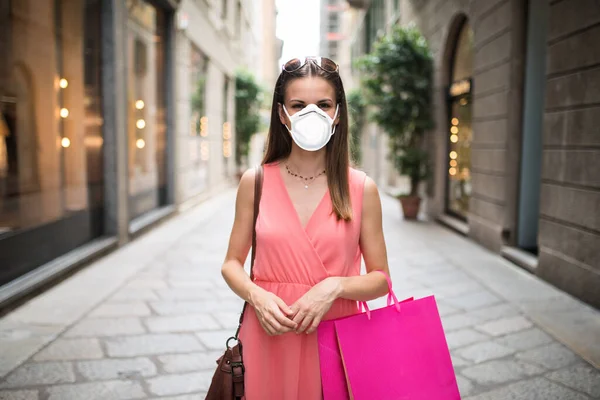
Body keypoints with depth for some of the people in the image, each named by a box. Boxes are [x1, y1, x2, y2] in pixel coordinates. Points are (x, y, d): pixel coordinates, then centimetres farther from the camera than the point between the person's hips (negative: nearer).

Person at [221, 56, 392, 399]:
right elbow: (233, 263, 6)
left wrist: (335, 286, -17)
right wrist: (256, 295, -13)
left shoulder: (361, 189, -4)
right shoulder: (255, 182, -2)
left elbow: (380, 279, 1)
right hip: (268, 337, 1)